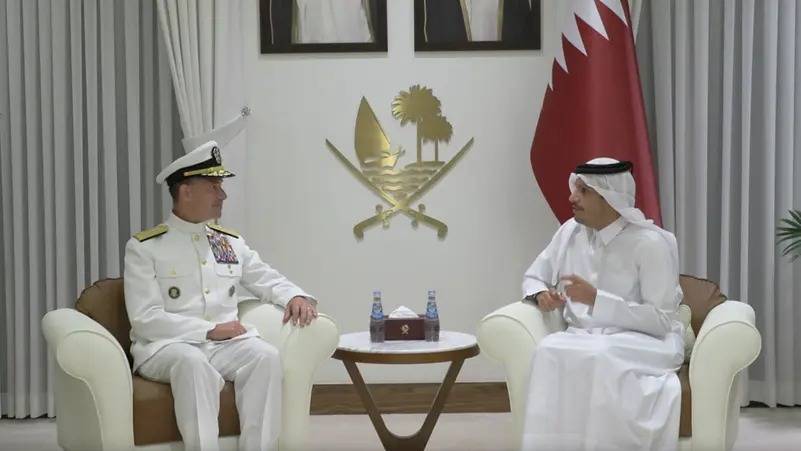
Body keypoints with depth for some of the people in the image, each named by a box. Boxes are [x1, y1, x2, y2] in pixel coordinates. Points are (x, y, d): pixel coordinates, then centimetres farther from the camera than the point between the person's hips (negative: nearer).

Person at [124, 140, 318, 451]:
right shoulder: (143, 247, -1)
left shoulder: (232, 243, 16)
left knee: (265, 355, -27)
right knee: (194, 362, -38)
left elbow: (271, 282, 22)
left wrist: (296, 298, -4)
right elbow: (146, 319, -10)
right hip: (165, 346, -4)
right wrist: (209, 331, -17)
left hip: (225, 345, 4)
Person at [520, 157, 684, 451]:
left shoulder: (650, 243, -11)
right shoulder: (570, 232, 7)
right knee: (549, 352, -30)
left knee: (600, 357, -38)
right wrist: (541, 294, -5)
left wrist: (596, 299, -20)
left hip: (645, 342, -4)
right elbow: (533, 278, 20)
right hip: (582, 337, 5)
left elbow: (662, 320, -15)